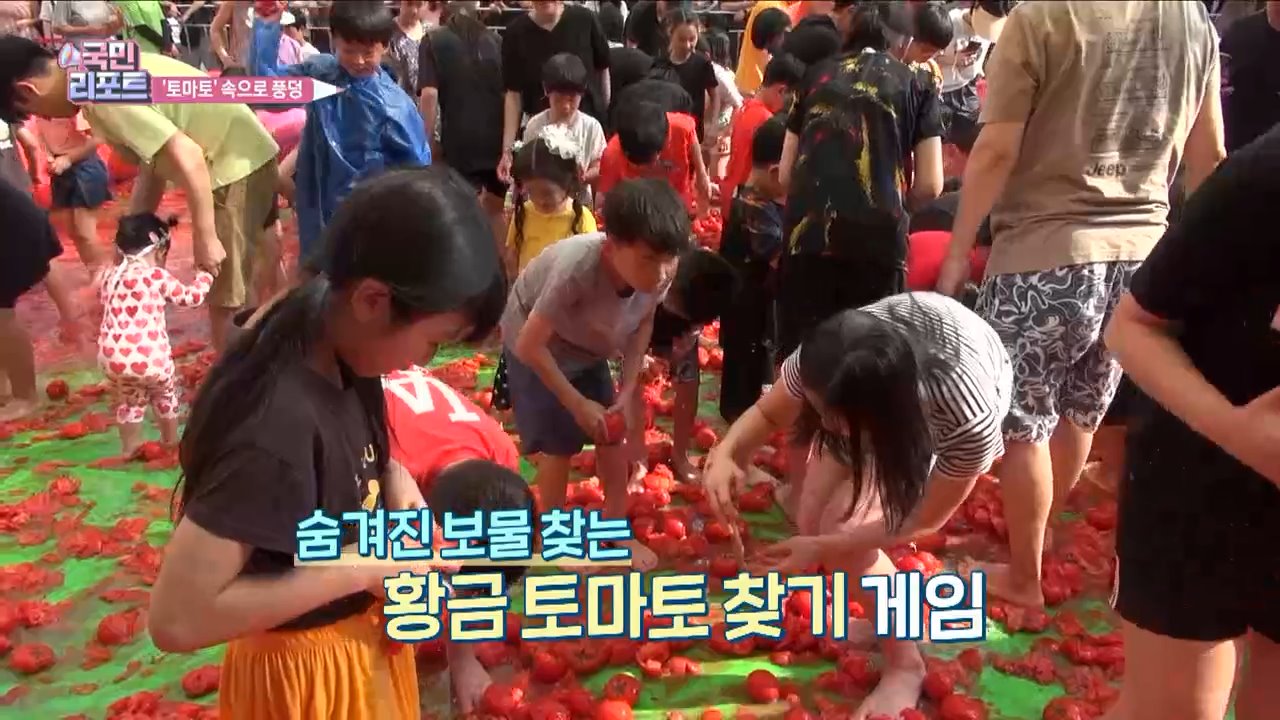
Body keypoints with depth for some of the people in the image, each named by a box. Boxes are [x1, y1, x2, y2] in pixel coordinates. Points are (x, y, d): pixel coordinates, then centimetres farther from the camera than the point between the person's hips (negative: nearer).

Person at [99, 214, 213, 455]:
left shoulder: (110, 277, 12)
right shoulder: (157, 276, -5)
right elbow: (192, 297, 3)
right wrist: (204, 275, 21)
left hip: (113, 359, 4)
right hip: (149, 357, -4)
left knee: (128, 401, 25)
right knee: (165, 394, 23)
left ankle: (129, 447, 32)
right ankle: (171, 441, 37)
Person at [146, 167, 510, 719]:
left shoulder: (334, 348, -11)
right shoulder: (279, 426, -35)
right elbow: (175, 619, -32)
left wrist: (391, 478, -8)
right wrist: (364, 569, -27)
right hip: (306, 669, -7)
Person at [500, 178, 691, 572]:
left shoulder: (659, 271, -28)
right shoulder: (577, 267, -43)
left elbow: (643, 323, -5)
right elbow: (530, 346, -31)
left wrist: (627, 391, -12)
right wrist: (578, 403, -22)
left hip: (588, 347, 5)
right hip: (538, 346, -5)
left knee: (613, 436, 6)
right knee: (558, 445, -3)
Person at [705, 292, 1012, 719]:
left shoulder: (968, 420, -45)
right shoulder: (827, 362, -37)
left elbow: (924, 520, -26)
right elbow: (768, 413, -16)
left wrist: (823, 548, -31)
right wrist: (725, 453, -37)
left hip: (961, 406, -4)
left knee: (842, 529, -20)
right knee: (815, 522, -4)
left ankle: (904, 666, 0)